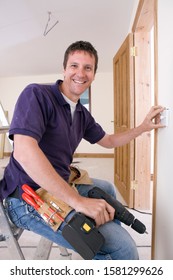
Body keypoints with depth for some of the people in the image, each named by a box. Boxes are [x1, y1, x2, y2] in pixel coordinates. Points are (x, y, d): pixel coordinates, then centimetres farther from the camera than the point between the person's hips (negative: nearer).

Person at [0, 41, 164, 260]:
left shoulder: (82, 114, 9)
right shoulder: (36, 94, -15)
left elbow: (108, 141, 23)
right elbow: (24, 151, -29)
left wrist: (143, 127, 12)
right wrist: (77, 200, -31)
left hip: (58, 187, 9)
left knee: (107, 188, 30)